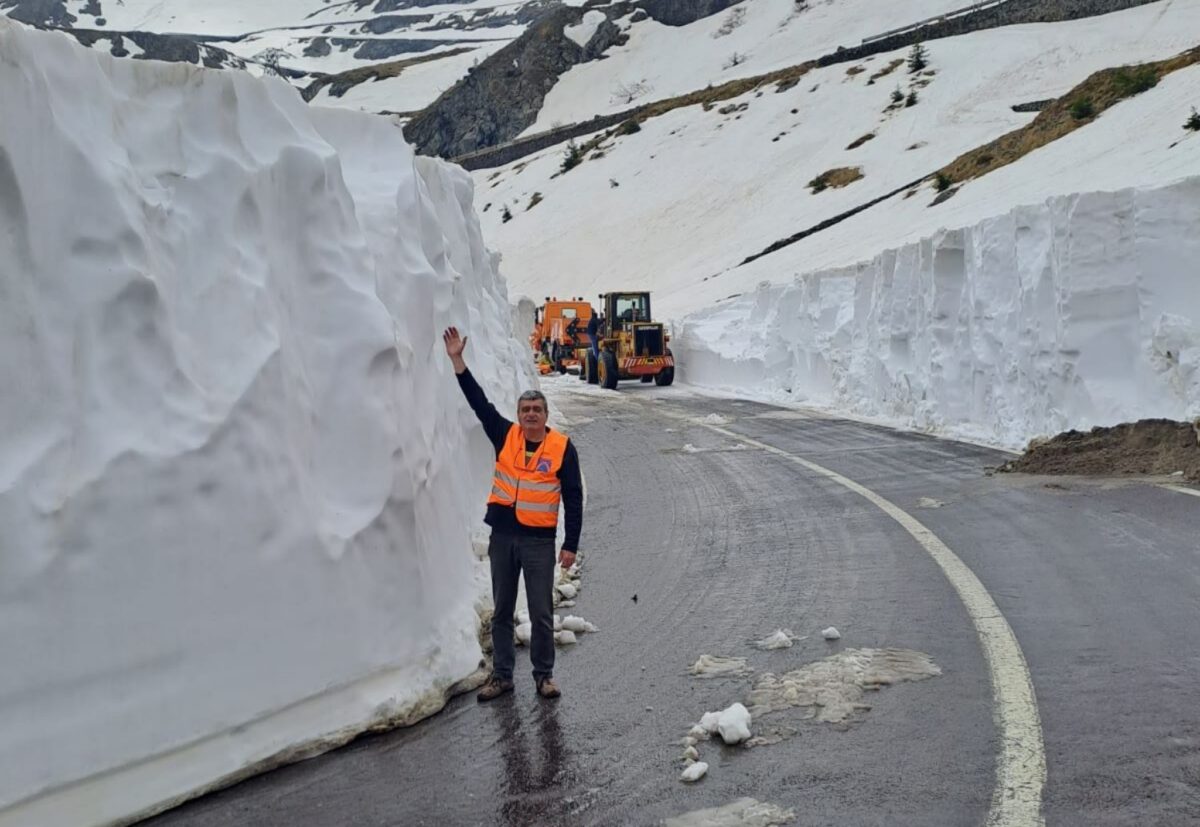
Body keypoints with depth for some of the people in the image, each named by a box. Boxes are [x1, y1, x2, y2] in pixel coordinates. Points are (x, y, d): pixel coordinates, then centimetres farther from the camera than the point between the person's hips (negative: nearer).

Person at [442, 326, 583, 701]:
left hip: (540, 542, -3)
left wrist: (570, 545, -6)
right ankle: (501, 675, 21)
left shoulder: (562, 447, -4)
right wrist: (457, 361, -5)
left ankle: (544, 675, 17)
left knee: (542, 613, 3)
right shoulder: (505, 436, 3)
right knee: (501, 611, 11)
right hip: (502, 537, 3)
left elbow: (573, 499, -3)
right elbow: (479, 402, 1)